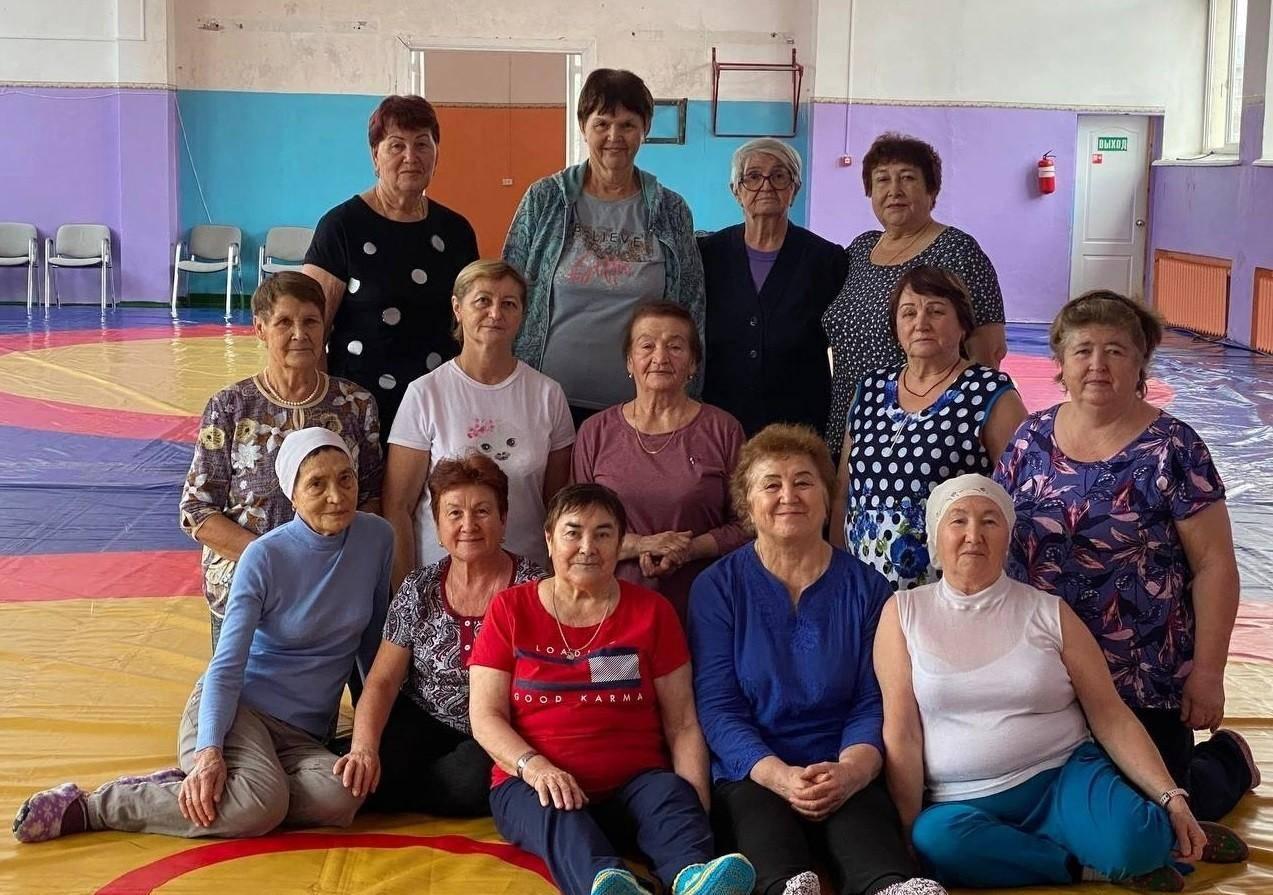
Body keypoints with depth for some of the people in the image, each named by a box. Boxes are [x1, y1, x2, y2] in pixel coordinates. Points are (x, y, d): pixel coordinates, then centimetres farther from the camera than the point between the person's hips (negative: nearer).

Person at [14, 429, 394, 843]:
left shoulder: (376, 537, 0)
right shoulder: (264, 556, -10)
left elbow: (373, 641, 15)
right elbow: (226, 666, -12)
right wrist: (209, 750, -26)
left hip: (300, 735, 4)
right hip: (235, 707, -4)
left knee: (342, 797, -32)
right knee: (261, 802, -37)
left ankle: (181, 791, -15)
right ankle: (90, 807, -18)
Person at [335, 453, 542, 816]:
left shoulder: (532, 587, -5)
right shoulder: (418, 589, 4)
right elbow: (382, 681, 0)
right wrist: (364, 747, -19)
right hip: (424, 726, 1)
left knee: (474, 780, -34)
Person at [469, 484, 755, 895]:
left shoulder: (652, 611, 11)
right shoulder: (510, 609, 9)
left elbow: (682, 723, 7)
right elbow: (485, 716, 3)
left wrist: (697, 800, -10)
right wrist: (535, 767, -17)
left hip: (634, 781, 2)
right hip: (534, 784, -1)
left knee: (672, 794, -31)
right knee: (559, 814, -35)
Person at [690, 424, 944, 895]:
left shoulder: (866, 587, 12)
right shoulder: (717, 588, 8)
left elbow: (873, 703, 7)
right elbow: (718, 707, 0)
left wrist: (851, 770, -16)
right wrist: (781, 777, -17)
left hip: (844, 778, 1)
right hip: (750, 774, -1)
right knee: (769, 835, -39)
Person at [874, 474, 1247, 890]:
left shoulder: (1047, 612, 4)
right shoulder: (903, 613, 2)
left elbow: (1111, 716, 2)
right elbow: (901, 734, -3)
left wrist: (1172, 797, -10)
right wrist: (910, 830, -10)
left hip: (1064, 777, 0)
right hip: (963, 805, 1)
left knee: (1130, 840, -32)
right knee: (937, 840, -35)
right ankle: (1090, 867, -15)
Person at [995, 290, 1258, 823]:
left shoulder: (1172, 449, -11)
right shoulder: (1031, 439, 1)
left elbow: (1214, 565, -10)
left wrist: (1208, 671, -13)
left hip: (1145, 681, -4)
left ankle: (1229, 759, 38)